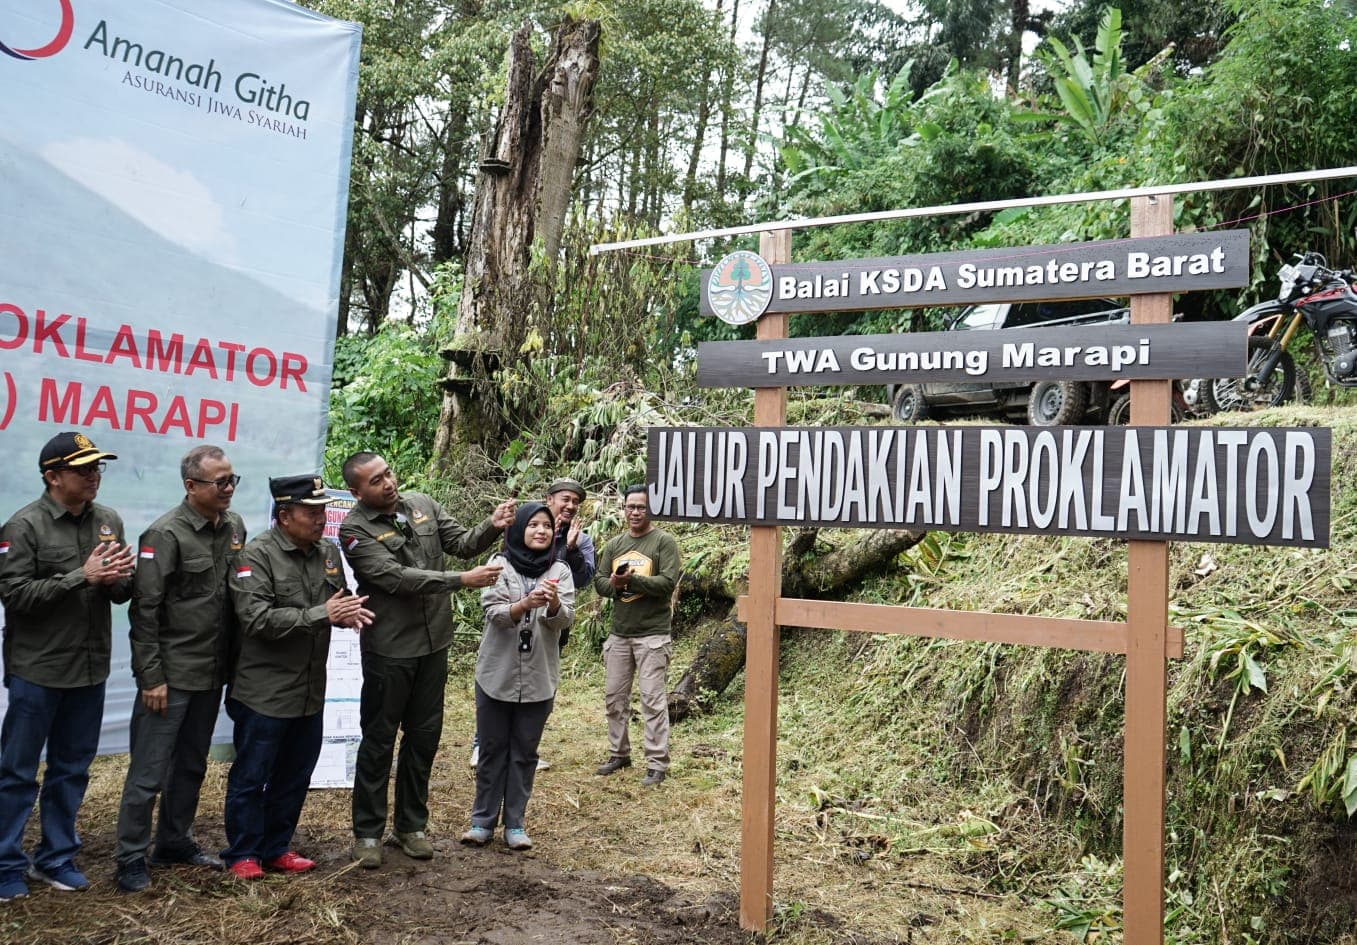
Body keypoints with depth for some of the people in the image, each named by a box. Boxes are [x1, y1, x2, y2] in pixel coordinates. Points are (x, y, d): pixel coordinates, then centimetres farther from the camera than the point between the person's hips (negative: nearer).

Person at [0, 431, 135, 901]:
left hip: (90, 668, 5)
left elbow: (122, 592, 8)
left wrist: (116, 580, -15)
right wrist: (82, 576, -21)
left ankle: (56, 858, 28)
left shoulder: (109, 520, 4)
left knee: (71, 769, 14)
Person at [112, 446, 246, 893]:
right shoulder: (166, 533, -14)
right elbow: (145, 609, -14)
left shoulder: (235, 526, 4)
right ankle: (131, 858, 16)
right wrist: (151, 678, -15)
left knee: (191, 766, 18)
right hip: (170, 673, -6)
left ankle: (175, 842, 32)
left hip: (212, 673, 6)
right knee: (148, 771, 3)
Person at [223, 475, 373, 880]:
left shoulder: (328, 552, 6)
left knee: (295, 775, 17)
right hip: (264, 691, -7)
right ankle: (242, 854, 23)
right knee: (250, 777, 7)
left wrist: (349, 614, -7)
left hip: (311, 691, 7)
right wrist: (321, 614, -28)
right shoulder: (258, 555, -15)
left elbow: (338, 603, 18)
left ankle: (276, 848, 32)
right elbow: (257, 619, -24)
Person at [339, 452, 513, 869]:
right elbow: (397, 579, -22)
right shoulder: (355, 530, -13)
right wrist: (463, 580, -25)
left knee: (424, 736, 13)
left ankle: (411, 825, 28)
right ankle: (368, 832, 21)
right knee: (379, 740, 7)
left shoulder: (423, 505, 3)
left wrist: (492, 527, -19)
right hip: (389, 649, -5)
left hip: (433, 643, 5)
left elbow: (462, 543, 2)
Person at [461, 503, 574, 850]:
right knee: (492, 749, 10)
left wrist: (554, 604, -31)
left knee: (524, 752, 10)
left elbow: (565, 620, -9)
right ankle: (483, 820, 22)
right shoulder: (500, 564, -3)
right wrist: (525, 604, -32)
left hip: (539, 677, 1)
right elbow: (494, 613, -14)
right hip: (497, 674, -1)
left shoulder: (560, 570, 0)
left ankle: (514, 823, 21)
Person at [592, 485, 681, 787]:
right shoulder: (614, 544, 12)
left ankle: (657, 764, 2)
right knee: (614, 697, 12)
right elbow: (599, 581, 7)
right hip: (619, 633, 6)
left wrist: (632, 580, -22)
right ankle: (619, 754, 27)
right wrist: (614, 583, -15)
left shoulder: (664, 541, -5)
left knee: (653, 700, -4)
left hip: (652, 634, -6)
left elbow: (668, 582, -14)